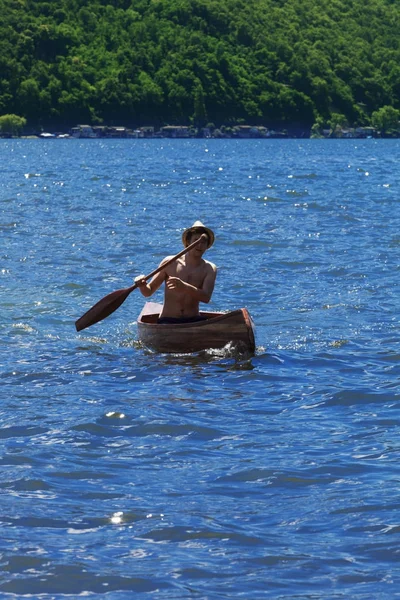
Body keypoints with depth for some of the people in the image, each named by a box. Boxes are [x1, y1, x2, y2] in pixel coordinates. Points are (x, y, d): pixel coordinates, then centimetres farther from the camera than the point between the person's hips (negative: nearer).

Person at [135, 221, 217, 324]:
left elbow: (206, 298, -15)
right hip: (168, 322, -2)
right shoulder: (170, 263, 2)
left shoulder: (209, 269, 4)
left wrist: (184, 286, -31)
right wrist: (142, 285, -19)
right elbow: (148, 292, 5)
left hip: (194, 321, 2)